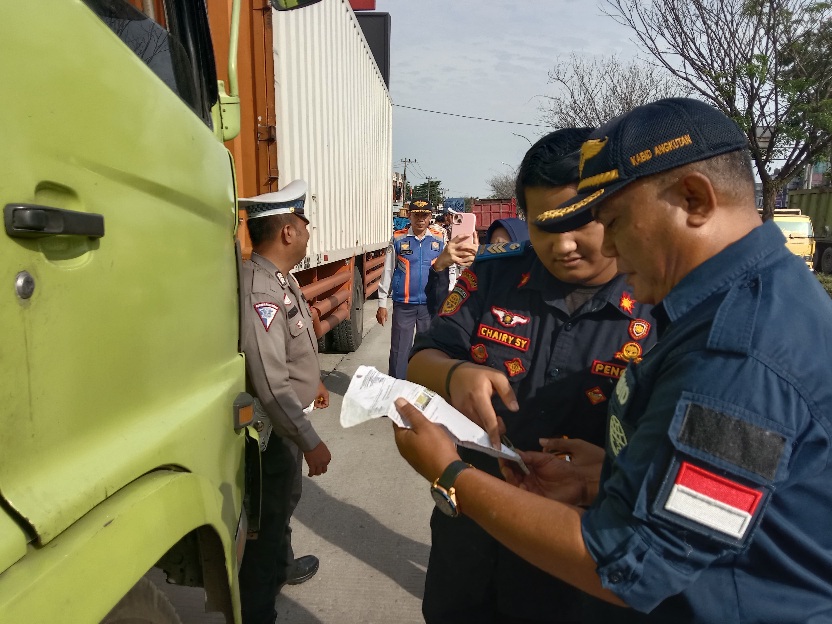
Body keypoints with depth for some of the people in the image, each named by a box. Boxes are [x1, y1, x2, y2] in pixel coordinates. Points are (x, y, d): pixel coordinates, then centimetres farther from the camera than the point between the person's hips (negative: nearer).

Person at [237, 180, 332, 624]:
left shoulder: (281, 277, 2)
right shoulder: (258, 290, -30)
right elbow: (270, 384, -33)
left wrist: (313, 383, 26)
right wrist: (310, 442, -28)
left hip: (291, 413, 10)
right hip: (274, 425, -10)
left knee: (286, 498, 29)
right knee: (270, 513, 6)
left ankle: (281, 566, 53)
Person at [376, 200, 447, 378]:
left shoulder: (440, 239, 2)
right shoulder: (398, 239, -1)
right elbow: (387, 272, 2)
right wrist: (382, 304, 1)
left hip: (431, 304, 1)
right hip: (403, 305, -1)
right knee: (399, 350, 5)